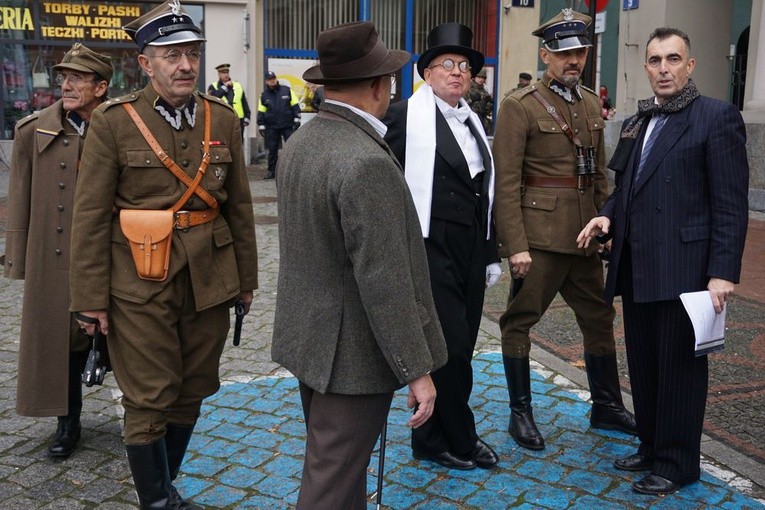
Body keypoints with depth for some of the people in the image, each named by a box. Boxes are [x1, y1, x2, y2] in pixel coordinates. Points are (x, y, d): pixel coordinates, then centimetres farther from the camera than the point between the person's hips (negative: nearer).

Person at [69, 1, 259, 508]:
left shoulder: (223, 120, 4)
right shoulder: (113, 122, -6)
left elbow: (239, 206, 9)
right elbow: (91, 215, -5)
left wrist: (246, 280, 10)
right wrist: (91, 299, -7)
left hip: (209, 281, 4)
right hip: (140, 285, -3)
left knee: (190, 394, 15)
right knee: (149, 402, 4)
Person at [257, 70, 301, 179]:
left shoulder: (287, 90, 2)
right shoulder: (264, 95, 6)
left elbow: (295, 105, 3)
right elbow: (261, 112, 9)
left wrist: (296, 119, -3)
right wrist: (261, 126, 3)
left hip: (288, 125, -1)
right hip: (272, 127, 1)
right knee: (272, 149, 5)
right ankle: (271, 171, 14)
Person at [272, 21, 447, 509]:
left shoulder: (299, 145, 4)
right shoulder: (368, 162, -25)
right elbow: (384, 281, -25)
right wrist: (416, 370, -17)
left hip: (310, 336, 9)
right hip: (353, 351, -9)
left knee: (331, 462, 24)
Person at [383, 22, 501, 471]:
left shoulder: (473, 122, 15)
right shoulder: (405, 115, -6)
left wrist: (491, 254, 17)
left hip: (471, 251, 7)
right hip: (431, 250, -7)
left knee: (459, 348, 11)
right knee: (450, 347, -4)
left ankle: (434, 438, 26)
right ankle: (460, 439, 16)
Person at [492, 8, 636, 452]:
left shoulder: (592, 104, 12)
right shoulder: (520, 106, -9)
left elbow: (600, 173, 18)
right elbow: (507, 182, -13)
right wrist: (515, 245, -17)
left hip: (585, 234, 7)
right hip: (538, 235, -7)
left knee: (599, 317, 15)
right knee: (521, 320, 2)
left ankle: (607, 406, 31)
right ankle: (521, 412, 18)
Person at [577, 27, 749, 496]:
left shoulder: (717, 117, -6)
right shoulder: (636, 123, 16)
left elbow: (731, 204, -11)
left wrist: (723, 271, -16)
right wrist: (608, 216, 2)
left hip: (683, 269, -7)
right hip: (636, 267, 7)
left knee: (680, 366, 4)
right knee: (644, 364, 15)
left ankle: (677, 463, 18)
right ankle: (651, 446, 31)